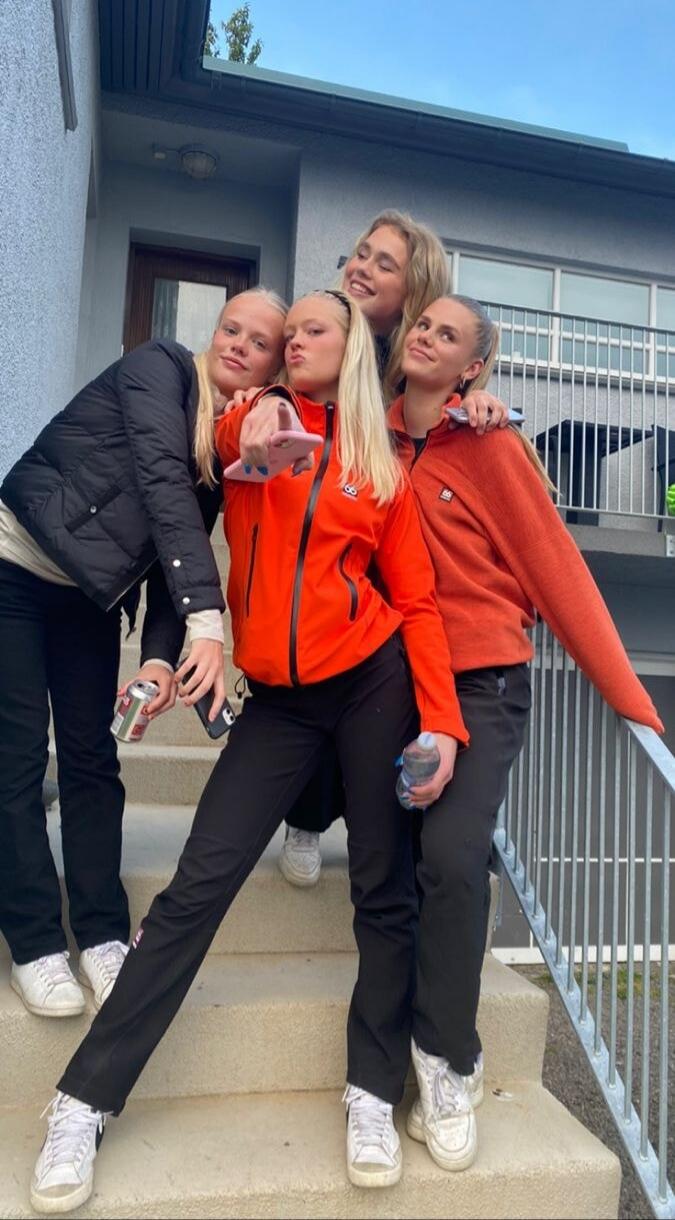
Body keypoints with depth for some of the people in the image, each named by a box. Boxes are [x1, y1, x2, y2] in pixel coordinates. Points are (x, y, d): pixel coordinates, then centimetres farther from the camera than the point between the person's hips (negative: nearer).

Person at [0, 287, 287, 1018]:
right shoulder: (160, 367, -13)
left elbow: (179, 551, 0)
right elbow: (162, 482, -28)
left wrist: (160, 653, -15)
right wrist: (205, 618, -37)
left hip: (91, 595, 6)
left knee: (91, 756, 4)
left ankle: (102, 936, 13)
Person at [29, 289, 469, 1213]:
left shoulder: (383, 467, 5)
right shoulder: (248, 426, 12)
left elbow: (415, 600, 1)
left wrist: (440, 719, -8)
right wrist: (260, 425, -24)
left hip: (374, 682, 0)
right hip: (279, 698, 0)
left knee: (385, 890, 5)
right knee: (200, 883, -3)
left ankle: (373, 1096, 22)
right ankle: (83, 1104, 8)